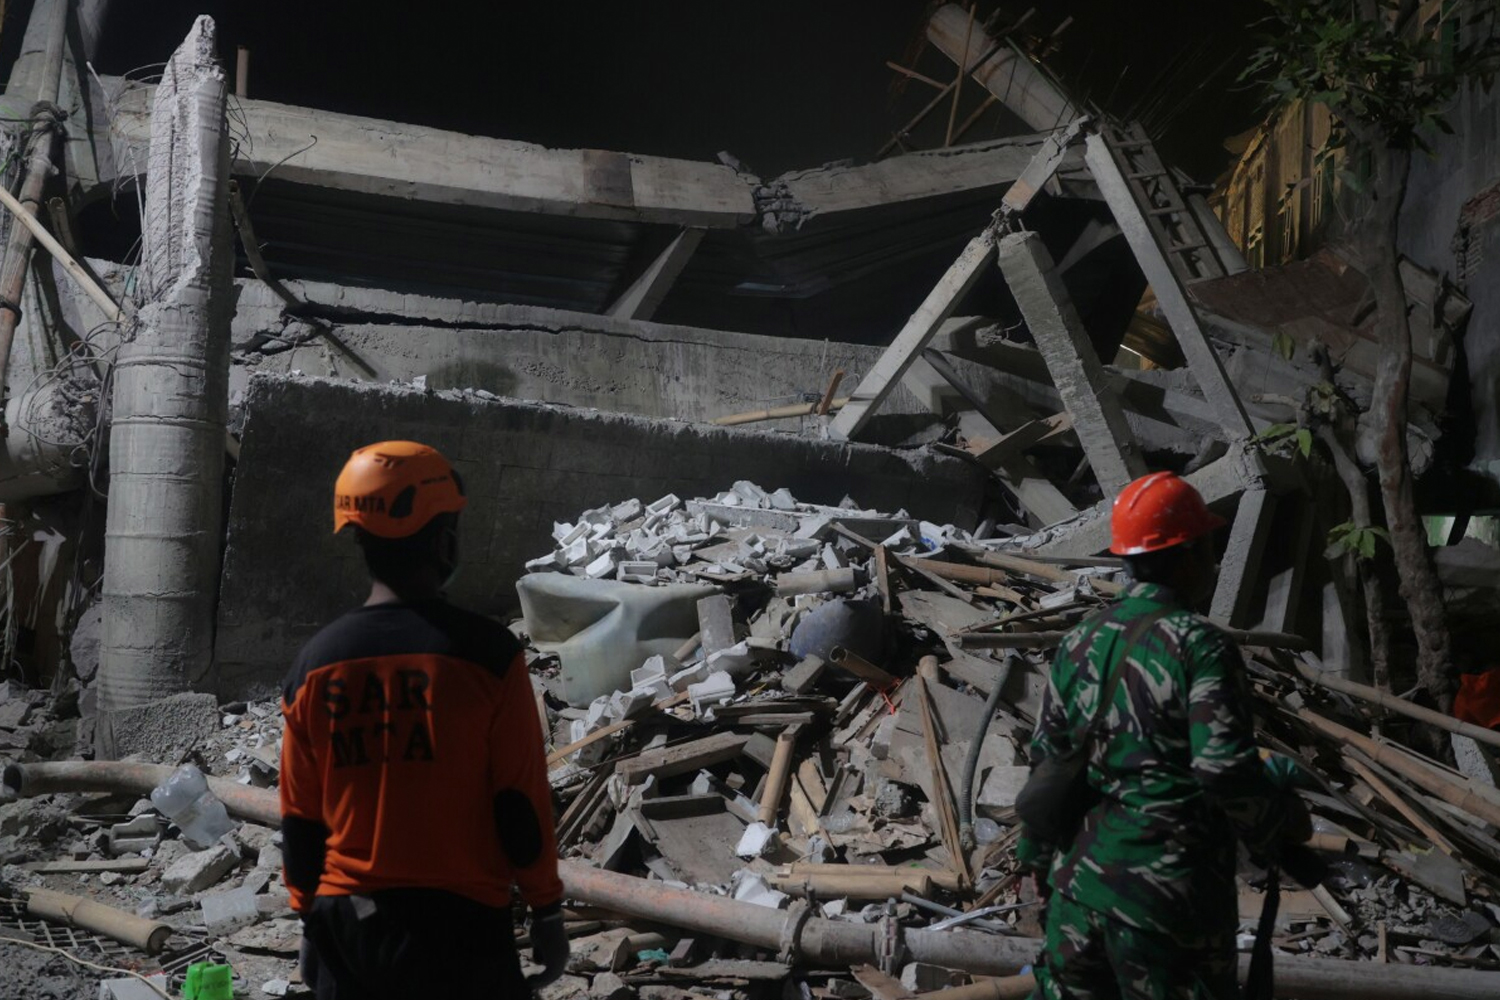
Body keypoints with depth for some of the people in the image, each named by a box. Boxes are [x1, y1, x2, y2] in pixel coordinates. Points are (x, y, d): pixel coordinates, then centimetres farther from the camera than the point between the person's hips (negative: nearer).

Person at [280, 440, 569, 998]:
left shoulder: (315, 663, -1)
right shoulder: (486, 653, -13)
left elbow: (299, 818, 6)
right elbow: (521, 804, -9)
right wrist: (547, 913, 2)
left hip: (346, 924, 4)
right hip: (460, 922, -4)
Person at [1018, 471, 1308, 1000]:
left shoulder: (1079, 643, 6)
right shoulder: (1198, 645, -14)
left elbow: (1046, 755, 12)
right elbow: (1225, 767, -21)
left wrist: (1039, 854, 23)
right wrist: (1287, 823, -3)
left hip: (1080, 872, 6)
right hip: (1167, 886, -6)